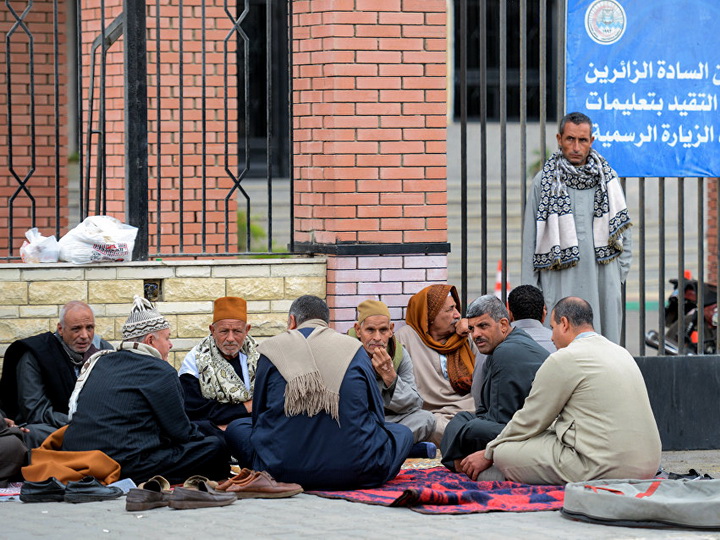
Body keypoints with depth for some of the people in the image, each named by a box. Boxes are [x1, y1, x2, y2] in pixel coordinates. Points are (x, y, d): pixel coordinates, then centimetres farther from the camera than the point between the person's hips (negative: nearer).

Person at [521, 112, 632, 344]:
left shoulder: (608, 179, 10)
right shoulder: (544, 182, 4)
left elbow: (623, 231, 17)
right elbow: (530, 240, 5)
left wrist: (619, 272, 7)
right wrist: (531, 293, 1)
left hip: (603, 284, 2)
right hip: (560, 286, -2)